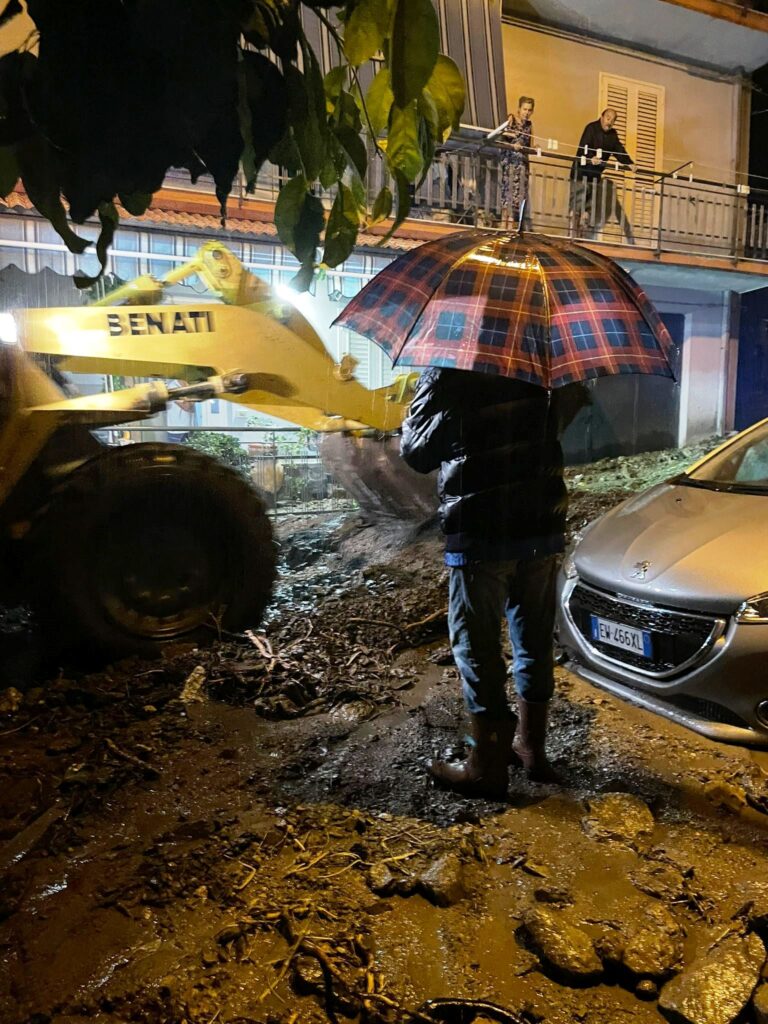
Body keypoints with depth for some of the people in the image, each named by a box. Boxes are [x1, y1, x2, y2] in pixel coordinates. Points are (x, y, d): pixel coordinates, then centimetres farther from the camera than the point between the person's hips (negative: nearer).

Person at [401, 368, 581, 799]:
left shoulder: (447, 375, -11)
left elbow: (416, 451, -3)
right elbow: (562, 418, 21)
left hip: (479, 534, -5)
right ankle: (531, 745, 31)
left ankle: (487, 766, 14)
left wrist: (424, 393, 12)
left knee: (477, 646, 5)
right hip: (543, 527, 6)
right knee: (536, 641, 16)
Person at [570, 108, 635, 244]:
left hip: (596, 174, 7)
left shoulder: (613, 134, 13)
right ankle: (572, 235, -4)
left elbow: (619, 150, 4)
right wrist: (591, 158, -41)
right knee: (578, 205, -8)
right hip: (581, 173, -7)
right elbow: (583, 147, -22)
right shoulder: (591, 128, -8)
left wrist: (629, 163, -12)